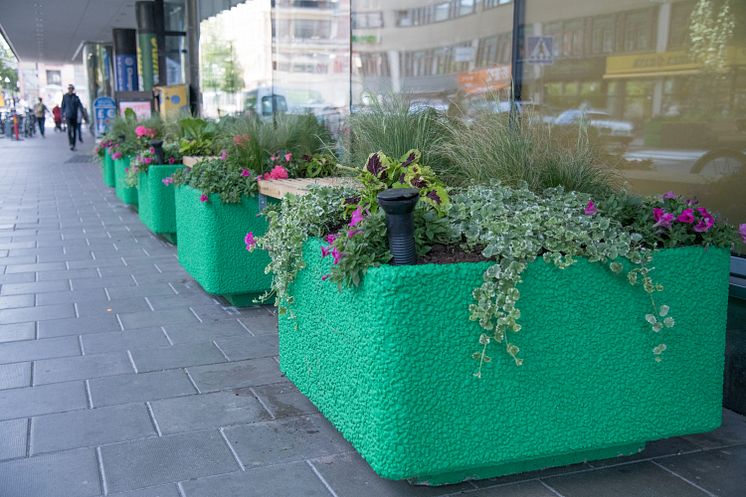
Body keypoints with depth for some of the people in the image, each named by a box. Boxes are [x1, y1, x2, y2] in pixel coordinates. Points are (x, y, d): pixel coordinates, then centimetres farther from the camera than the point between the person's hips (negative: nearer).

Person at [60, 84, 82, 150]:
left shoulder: (76, 97, 6)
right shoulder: (65, 96, 4)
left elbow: (80, 105, 0)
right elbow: (63, 106, 8)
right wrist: (62, 115, 4)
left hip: (75, 116, 2)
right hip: (68, 116, -2)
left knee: (75, 131, 5)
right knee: (69, 129, -18)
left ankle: (73, 145, 13)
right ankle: (71, 144, -20)